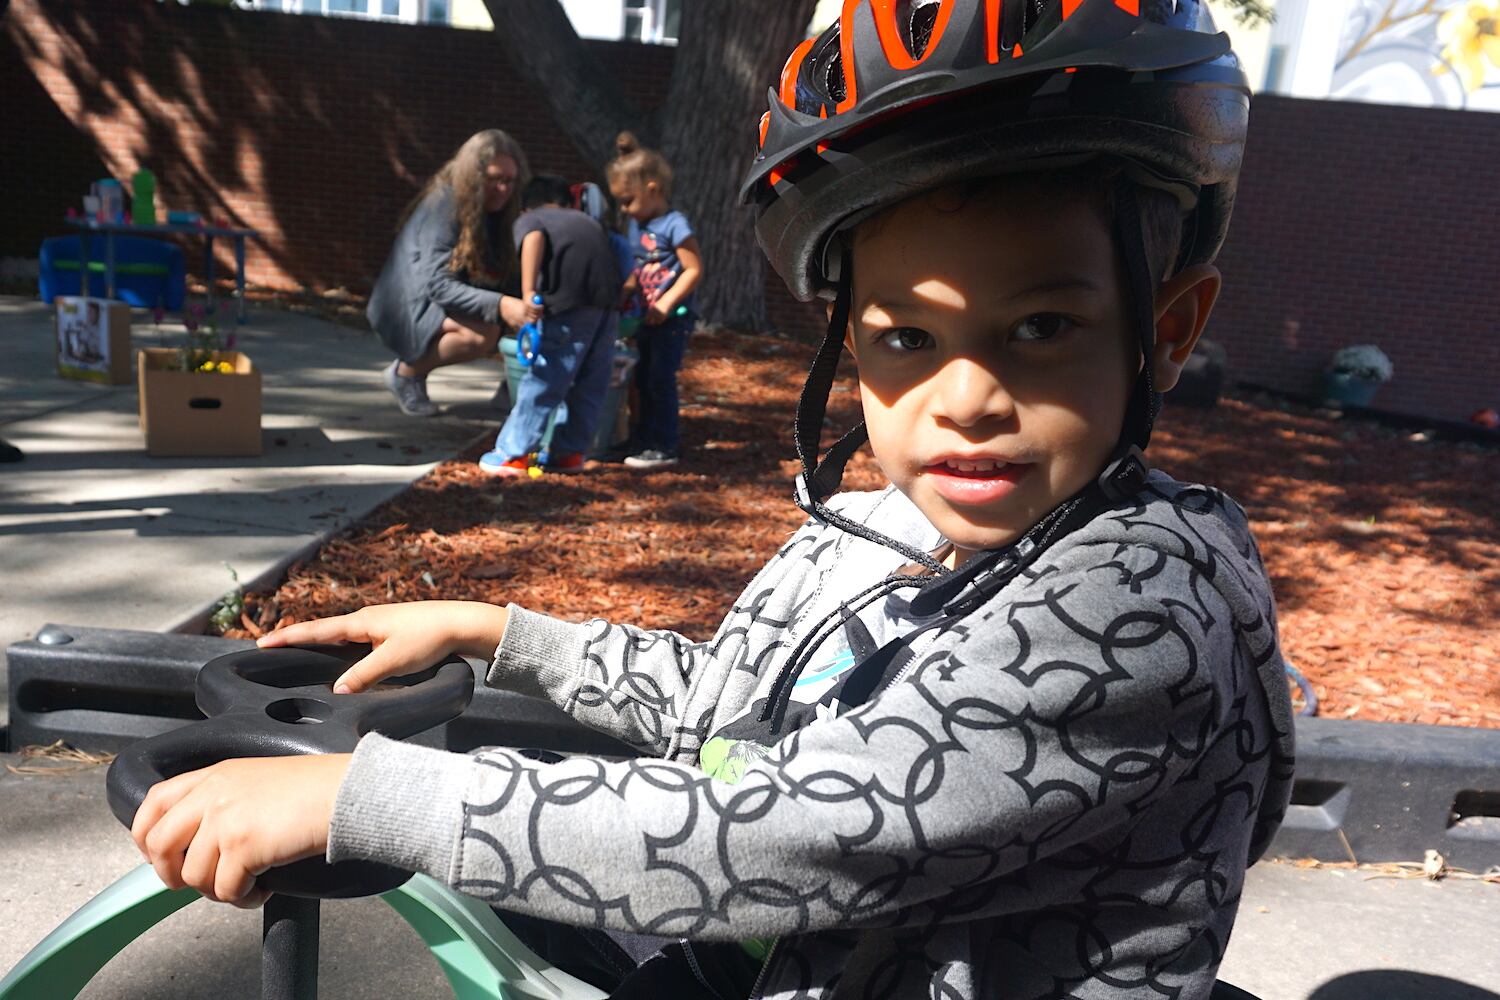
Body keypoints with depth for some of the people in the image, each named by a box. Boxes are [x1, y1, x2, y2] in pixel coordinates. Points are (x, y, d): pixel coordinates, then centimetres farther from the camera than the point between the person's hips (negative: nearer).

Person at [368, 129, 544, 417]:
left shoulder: (495, 211, 2)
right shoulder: (444, 207, -21)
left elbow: (500, 275, 0)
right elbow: (438, 284, -31)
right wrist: (499, 305, -44)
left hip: (446, 305, 9)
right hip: (409, 307, -9)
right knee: (483, 333, -33)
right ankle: (406, 372, -8)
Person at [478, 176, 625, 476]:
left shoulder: (528, 219, 18)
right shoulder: (586, 220, 35)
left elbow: (534, 238, -4)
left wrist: (528, 292, -13)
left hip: (572, 299, -5)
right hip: (608, 297, 5)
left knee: (545, 379, 0)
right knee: (591, 383, 14)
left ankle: (513, 455, 8)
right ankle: (569, 452, 23)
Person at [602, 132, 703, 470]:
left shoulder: (675, 225, -16)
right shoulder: (636, 226, 10)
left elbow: (694, 269, -18)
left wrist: (666, 303, -22)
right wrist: (624, 294, 3)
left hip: (673, 318, -9)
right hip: (647, 318, 9)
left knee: (661, 380, -5)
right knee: (642, 380, 14)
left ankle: (664, 447, 3)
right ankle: (641, 440, 25)